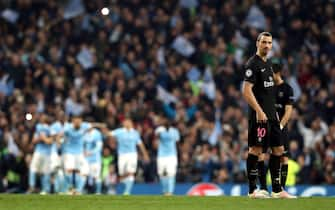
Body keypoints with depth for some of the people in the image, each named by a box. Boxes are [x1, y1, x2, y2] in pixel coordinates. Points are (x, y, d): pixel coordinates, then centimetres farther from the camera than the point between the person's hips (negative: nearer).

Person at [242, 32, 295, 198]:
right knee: (256, 150, -7)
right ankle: (252, 190, -3)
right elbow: (246, 91, -17)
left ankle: (277, 190, 16)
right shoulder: (253, 64, -10)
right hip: (260, 115, -9)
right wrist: (259, 111, -21)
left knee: (278, 149, 10)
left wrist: (274, 112, 19)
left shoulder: (268, 63, 18)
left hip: (271, 115, 9)